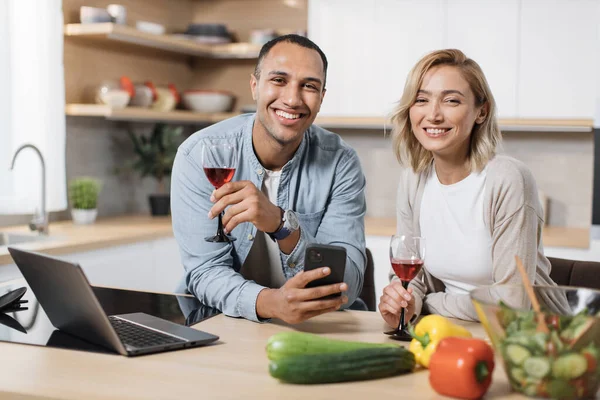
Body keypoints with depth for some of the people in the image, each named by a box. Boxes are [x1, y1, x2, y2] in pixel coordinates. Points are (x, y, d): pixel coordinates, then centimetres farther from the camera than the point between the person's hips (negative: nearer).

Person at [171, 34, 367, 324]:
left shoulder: (340, 163, -9)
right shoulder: (199, 155, -10)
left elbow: (347, 287, -16)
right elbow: (205, 273, -15)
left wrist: (282, 224, -33)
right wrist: (270, 302, -36)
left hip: (312, 330, 1)